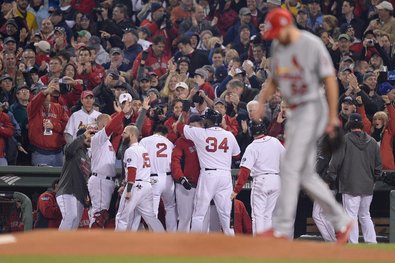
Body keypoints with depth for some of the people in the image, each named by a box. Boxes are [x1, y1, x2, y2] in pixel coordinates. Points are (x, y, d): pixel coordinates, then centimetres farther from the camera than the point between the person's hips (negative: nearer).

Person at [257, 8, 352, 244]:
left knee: (290, 168, -13)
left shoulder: (312, 45, -14)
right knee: (305, 175, 8)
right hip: (295, 113, 8)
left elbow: (330, 79, -14)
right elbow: (274, 79, 18)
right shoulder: (278, 46, 9)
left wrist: (332, 116, -17)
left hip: (312, 110, -8)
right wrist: (262, 99, 0)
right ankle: (341, 222, 16)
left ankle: (282, 229, -11)